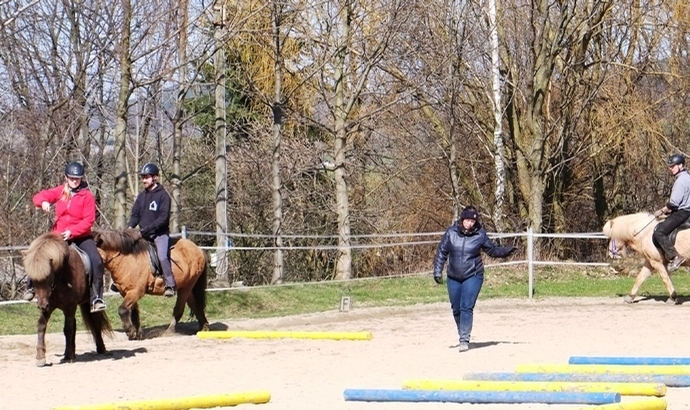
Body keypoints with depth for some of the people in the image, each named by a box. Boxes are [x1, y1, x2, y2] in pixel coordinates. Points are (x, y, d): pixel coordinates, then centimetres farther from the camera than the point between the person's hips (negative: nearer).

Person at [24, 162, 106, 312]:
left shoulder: (87, 196, -7)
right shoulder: (60, 191, 4)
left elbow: (88, 220, -13)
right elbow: (38, 197, 5)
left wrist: (72, 232, -24)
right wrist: (43, 202, -20)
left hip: (81, 236, -3)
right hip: (59, 235, 3)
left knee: (96, 261, -22)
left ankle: (96, 298, -16)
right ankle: (32, 286, 17)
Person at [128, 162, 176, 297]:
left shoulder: (162, 195, -7)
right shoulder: (141, 196, 12)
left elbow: (163, 218, -15)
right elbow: (135, 214, 12)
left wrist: (147, 228, -23)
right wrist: (130, 226, -9)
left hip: (160, 234, -7)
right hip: (143, 235, 7)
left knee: (162, 256, -27)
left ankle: (170, 285, -25)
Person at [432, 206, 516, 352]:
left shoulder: (480, 235, -5)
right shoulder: (451, 233, -4)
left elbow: (493, 250, 6)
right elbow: (441, 252, 1)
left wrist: (507, 251, -10)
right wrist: (438, 271, -5)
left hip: (473, 276, -2)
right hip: (453, 278, 2)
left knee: (466, 307, -12)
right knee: (456, 309, 11)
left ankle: (464, 339, -9)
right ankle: (462, 334, 32)